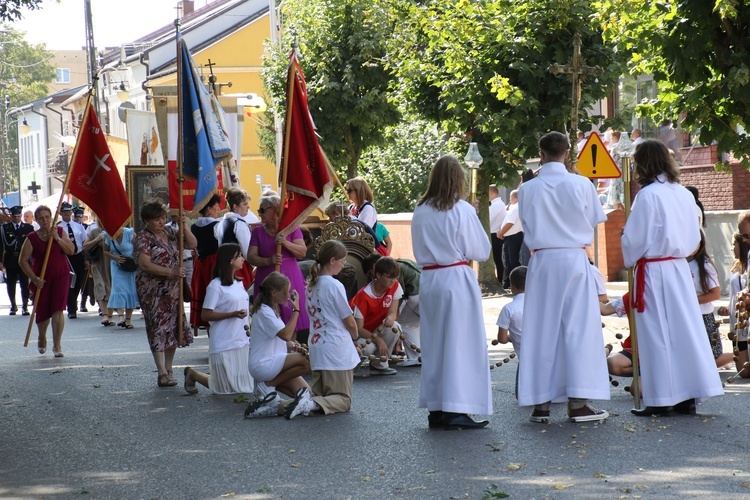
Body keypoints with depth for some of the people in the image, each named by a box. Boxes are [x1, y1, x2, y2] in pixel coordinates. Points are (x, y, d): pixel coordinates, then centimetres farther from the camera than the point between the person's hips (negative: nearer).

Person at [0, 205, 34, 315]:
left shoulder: (28, 228, 6)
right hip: (10, 261, 1)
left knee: (24, 284, -3)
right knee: (10, 285, 7)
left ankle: (25, 307, 3)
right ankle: (13, 306, 20)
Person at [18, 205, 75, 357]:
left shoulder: (60, 232, 2)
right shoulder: (32, 238, -5)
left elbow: (71, 250, -6)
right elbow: (23, 261, -5)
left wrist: (57, 238, -18)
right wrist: (34, 278, -13)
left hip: (61, 276, 0)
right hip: (41, 280, 0)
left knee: (57, 310, -11)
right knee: (42, 312, 8)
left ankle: (57, 346, -6)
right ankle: (42, 338, 38)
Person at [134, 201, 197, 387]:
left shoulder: (170, 232, 10)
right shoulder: (143, 238, -9)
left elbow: (192, 244, 10)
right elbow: (145, 264, -20)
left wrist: (184, 228, -7)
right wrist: (171, 272, -25)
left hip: (173, 289, 7)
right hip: (153, 290, -7)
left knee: (173, 327, 8)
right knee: (159, 327, -8)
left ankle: (169, 369, 17)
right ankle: (162, 374, -9)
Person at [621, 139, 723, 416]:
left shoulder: (648, 195, -14)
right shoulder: (684, 194, 6)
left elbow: (635, 240, -11)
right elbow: (694, 238, 12)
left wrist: (629, 258, 7)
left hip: (653, 269, -6)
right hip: (680, 269, 7)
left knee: (657, 333, -1)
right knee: (685, 328, 9)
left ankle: (662, 400, 2)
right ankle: (688, 397, 12)